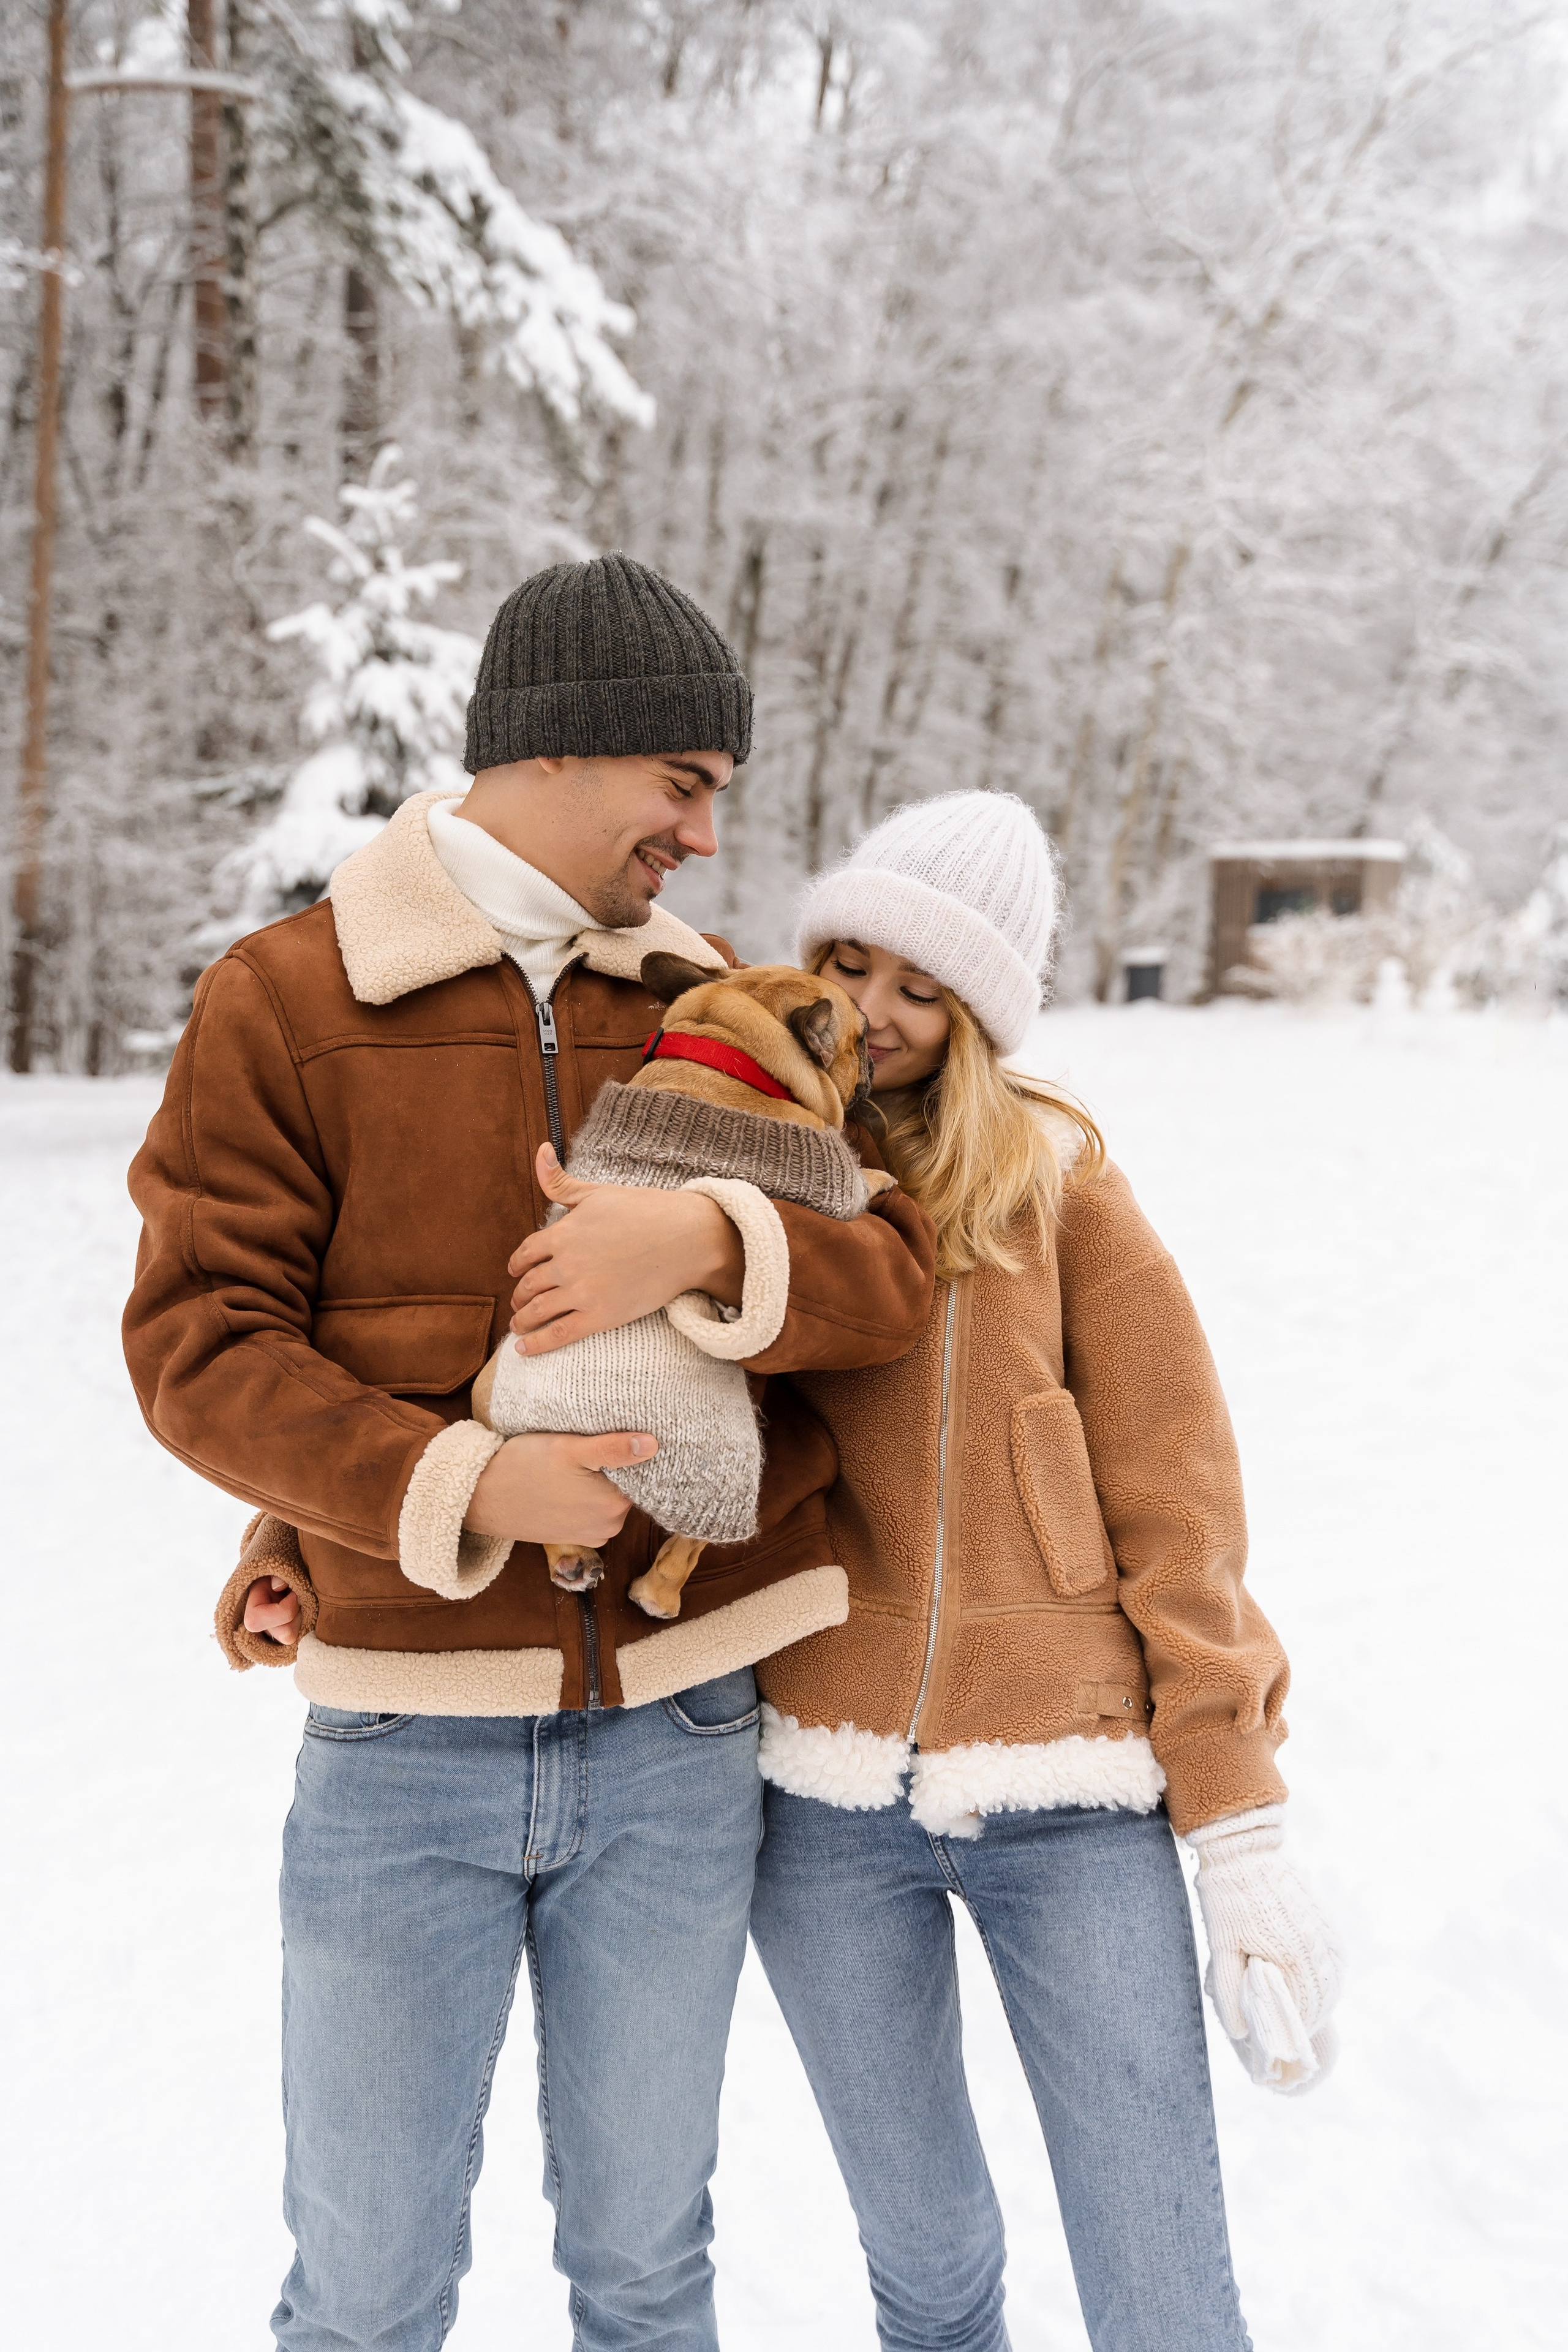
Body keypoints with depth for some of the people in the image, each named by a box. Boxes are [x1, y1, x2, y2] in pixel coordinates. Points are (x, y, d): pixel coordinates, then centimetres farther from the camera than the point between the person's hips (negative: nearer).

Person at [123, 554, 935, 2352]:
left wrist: (708, 1237, -20)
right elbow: (200, 1344, -8)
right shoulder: (283, 1001, -3)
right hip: (402, 1745, -2)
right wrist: (457, 1487, -21)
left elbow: (896, 1271, 0)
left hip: (675, 1736, 3)